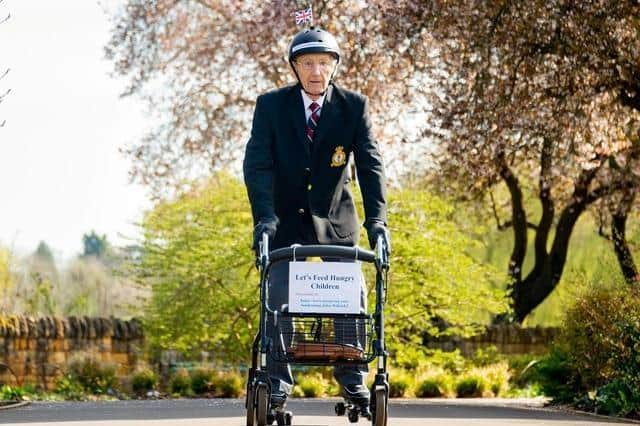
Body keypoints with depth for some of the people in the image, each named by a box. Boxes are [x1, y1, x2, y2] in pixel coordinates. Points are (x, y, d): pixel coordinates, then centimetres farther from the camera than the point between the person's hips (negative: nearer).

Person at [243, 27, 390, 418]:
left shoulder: (354, 106, -9)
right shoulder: (271, 105, -10)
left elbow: (371, 163, -14)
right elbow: (257, 163, -16)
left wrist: (377, 217, -27)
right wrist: (264, 216, -29)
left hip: (335, 218, 1)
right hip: (286, 218, -1)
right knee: (278, 299, -7)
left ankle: (355, 384, 8)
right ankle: (277, 384, 1)